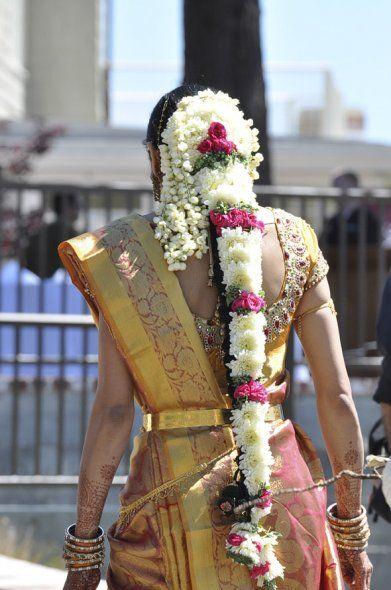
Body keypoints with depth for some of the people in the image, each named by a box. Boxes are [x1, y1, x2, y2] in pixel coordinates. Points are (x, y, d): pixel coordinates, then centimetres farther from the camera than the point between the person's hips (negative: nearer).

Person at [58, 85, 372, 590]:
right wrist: (353, 529, 10)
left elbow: (113, 410, -7)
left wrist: (83, 548, -1)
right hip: (285, 489, 3)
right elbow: (337, 398, 1)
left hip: (173, 489, -2)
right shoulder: (291, 243, 1)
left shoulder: (124, 252, -5)